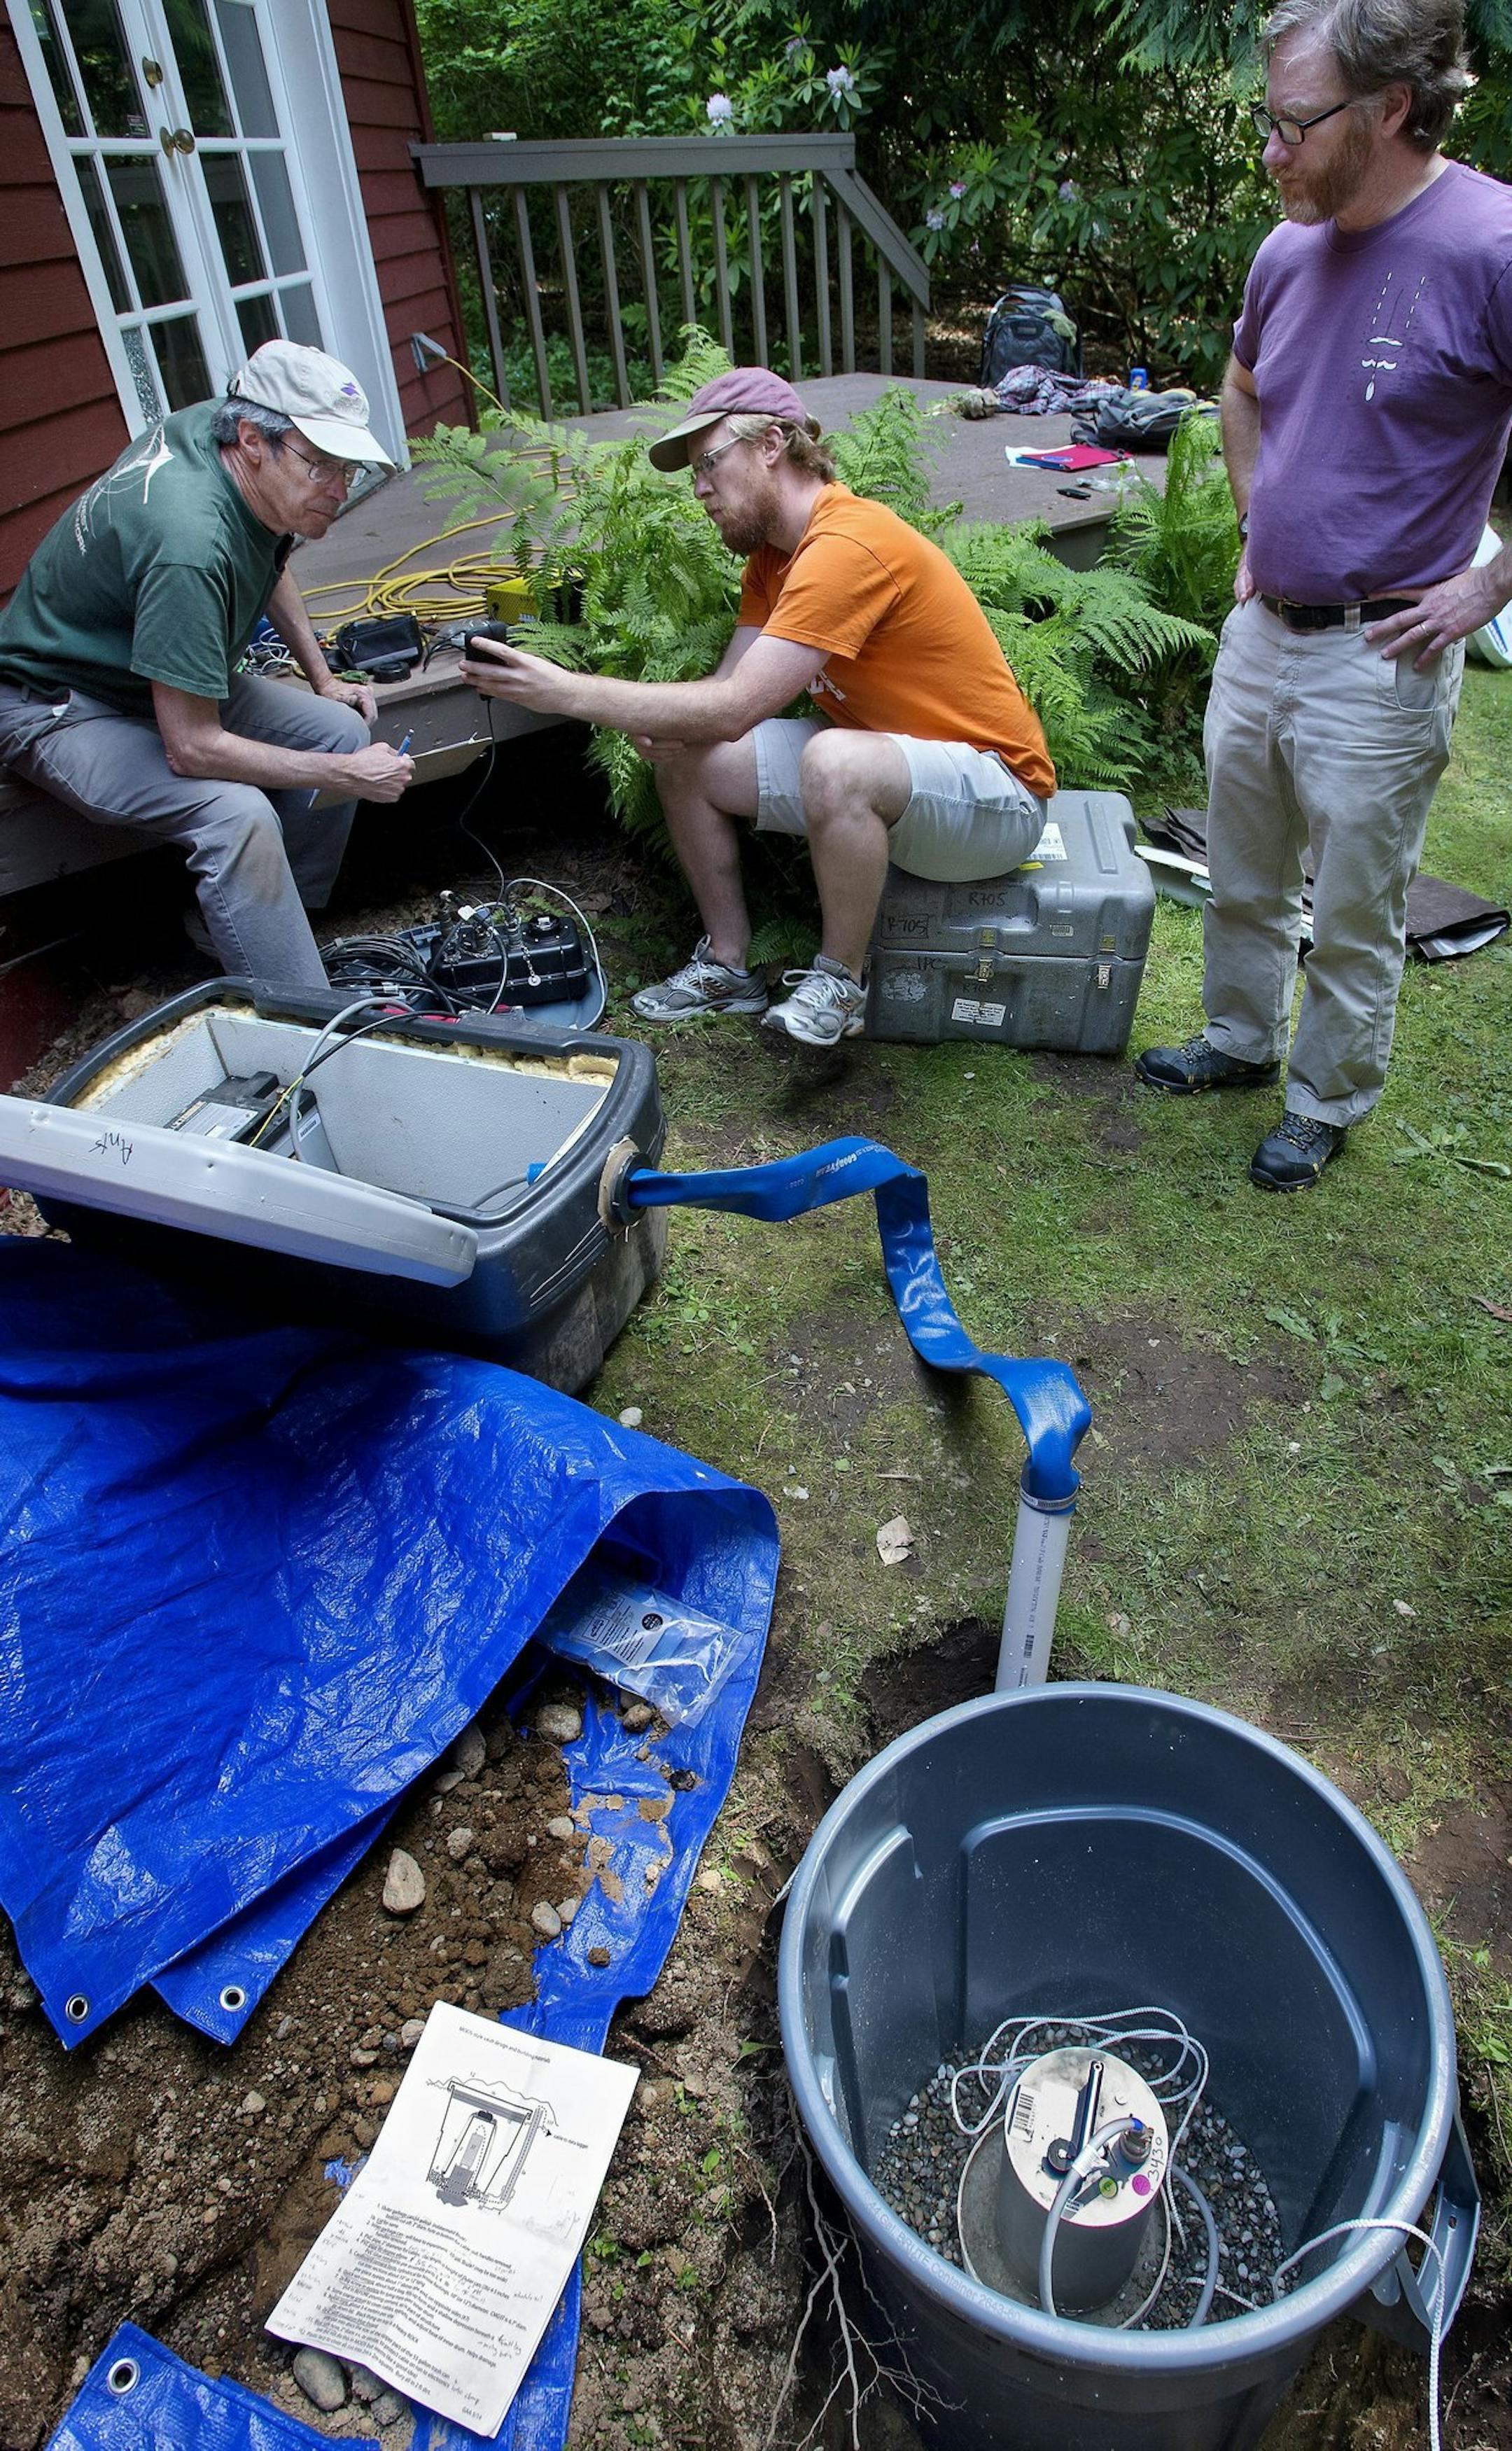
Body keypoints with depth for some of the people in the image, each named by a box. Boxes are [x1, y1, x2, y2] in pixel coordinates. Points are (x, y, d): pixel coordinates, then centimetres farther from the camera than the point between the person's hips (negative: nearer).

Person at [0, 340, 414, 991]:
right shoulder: (190, 543, -36)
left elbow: (269, 558, 16)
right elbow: (192, 749, -34)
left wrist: (322, 678, 10)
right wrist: (345, 776, -27)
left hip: (169, 679, 9)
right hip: (59, 707, -9)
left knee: (339, 730, -7)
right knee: (236, 814, -34)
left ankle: (272, 926, 3)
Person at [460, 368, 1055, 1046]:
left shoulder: (846, 546, -23)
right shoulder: (774, 552, 7)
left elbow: (736, 709, -30)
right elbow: (729, 689, 2)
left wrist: (568, 691, -29)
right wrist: (664, 723, -20)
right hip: (874, 756, 9)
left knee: (835, 760, -40)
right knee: (683, 756, 1)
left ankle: (839, 982, -17)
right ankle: (729, 966, 11)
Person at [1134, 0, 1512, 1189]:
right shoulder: (1293, 247, 4)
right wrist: (1258, 522, 15)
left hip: (1379, 658, -7)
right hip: (1262, 629, 7)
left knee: (1355, 916, 7)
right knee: (1243, 878, 19)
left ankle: (1326, 1104, 25)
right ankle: (1240, 1042, 40)